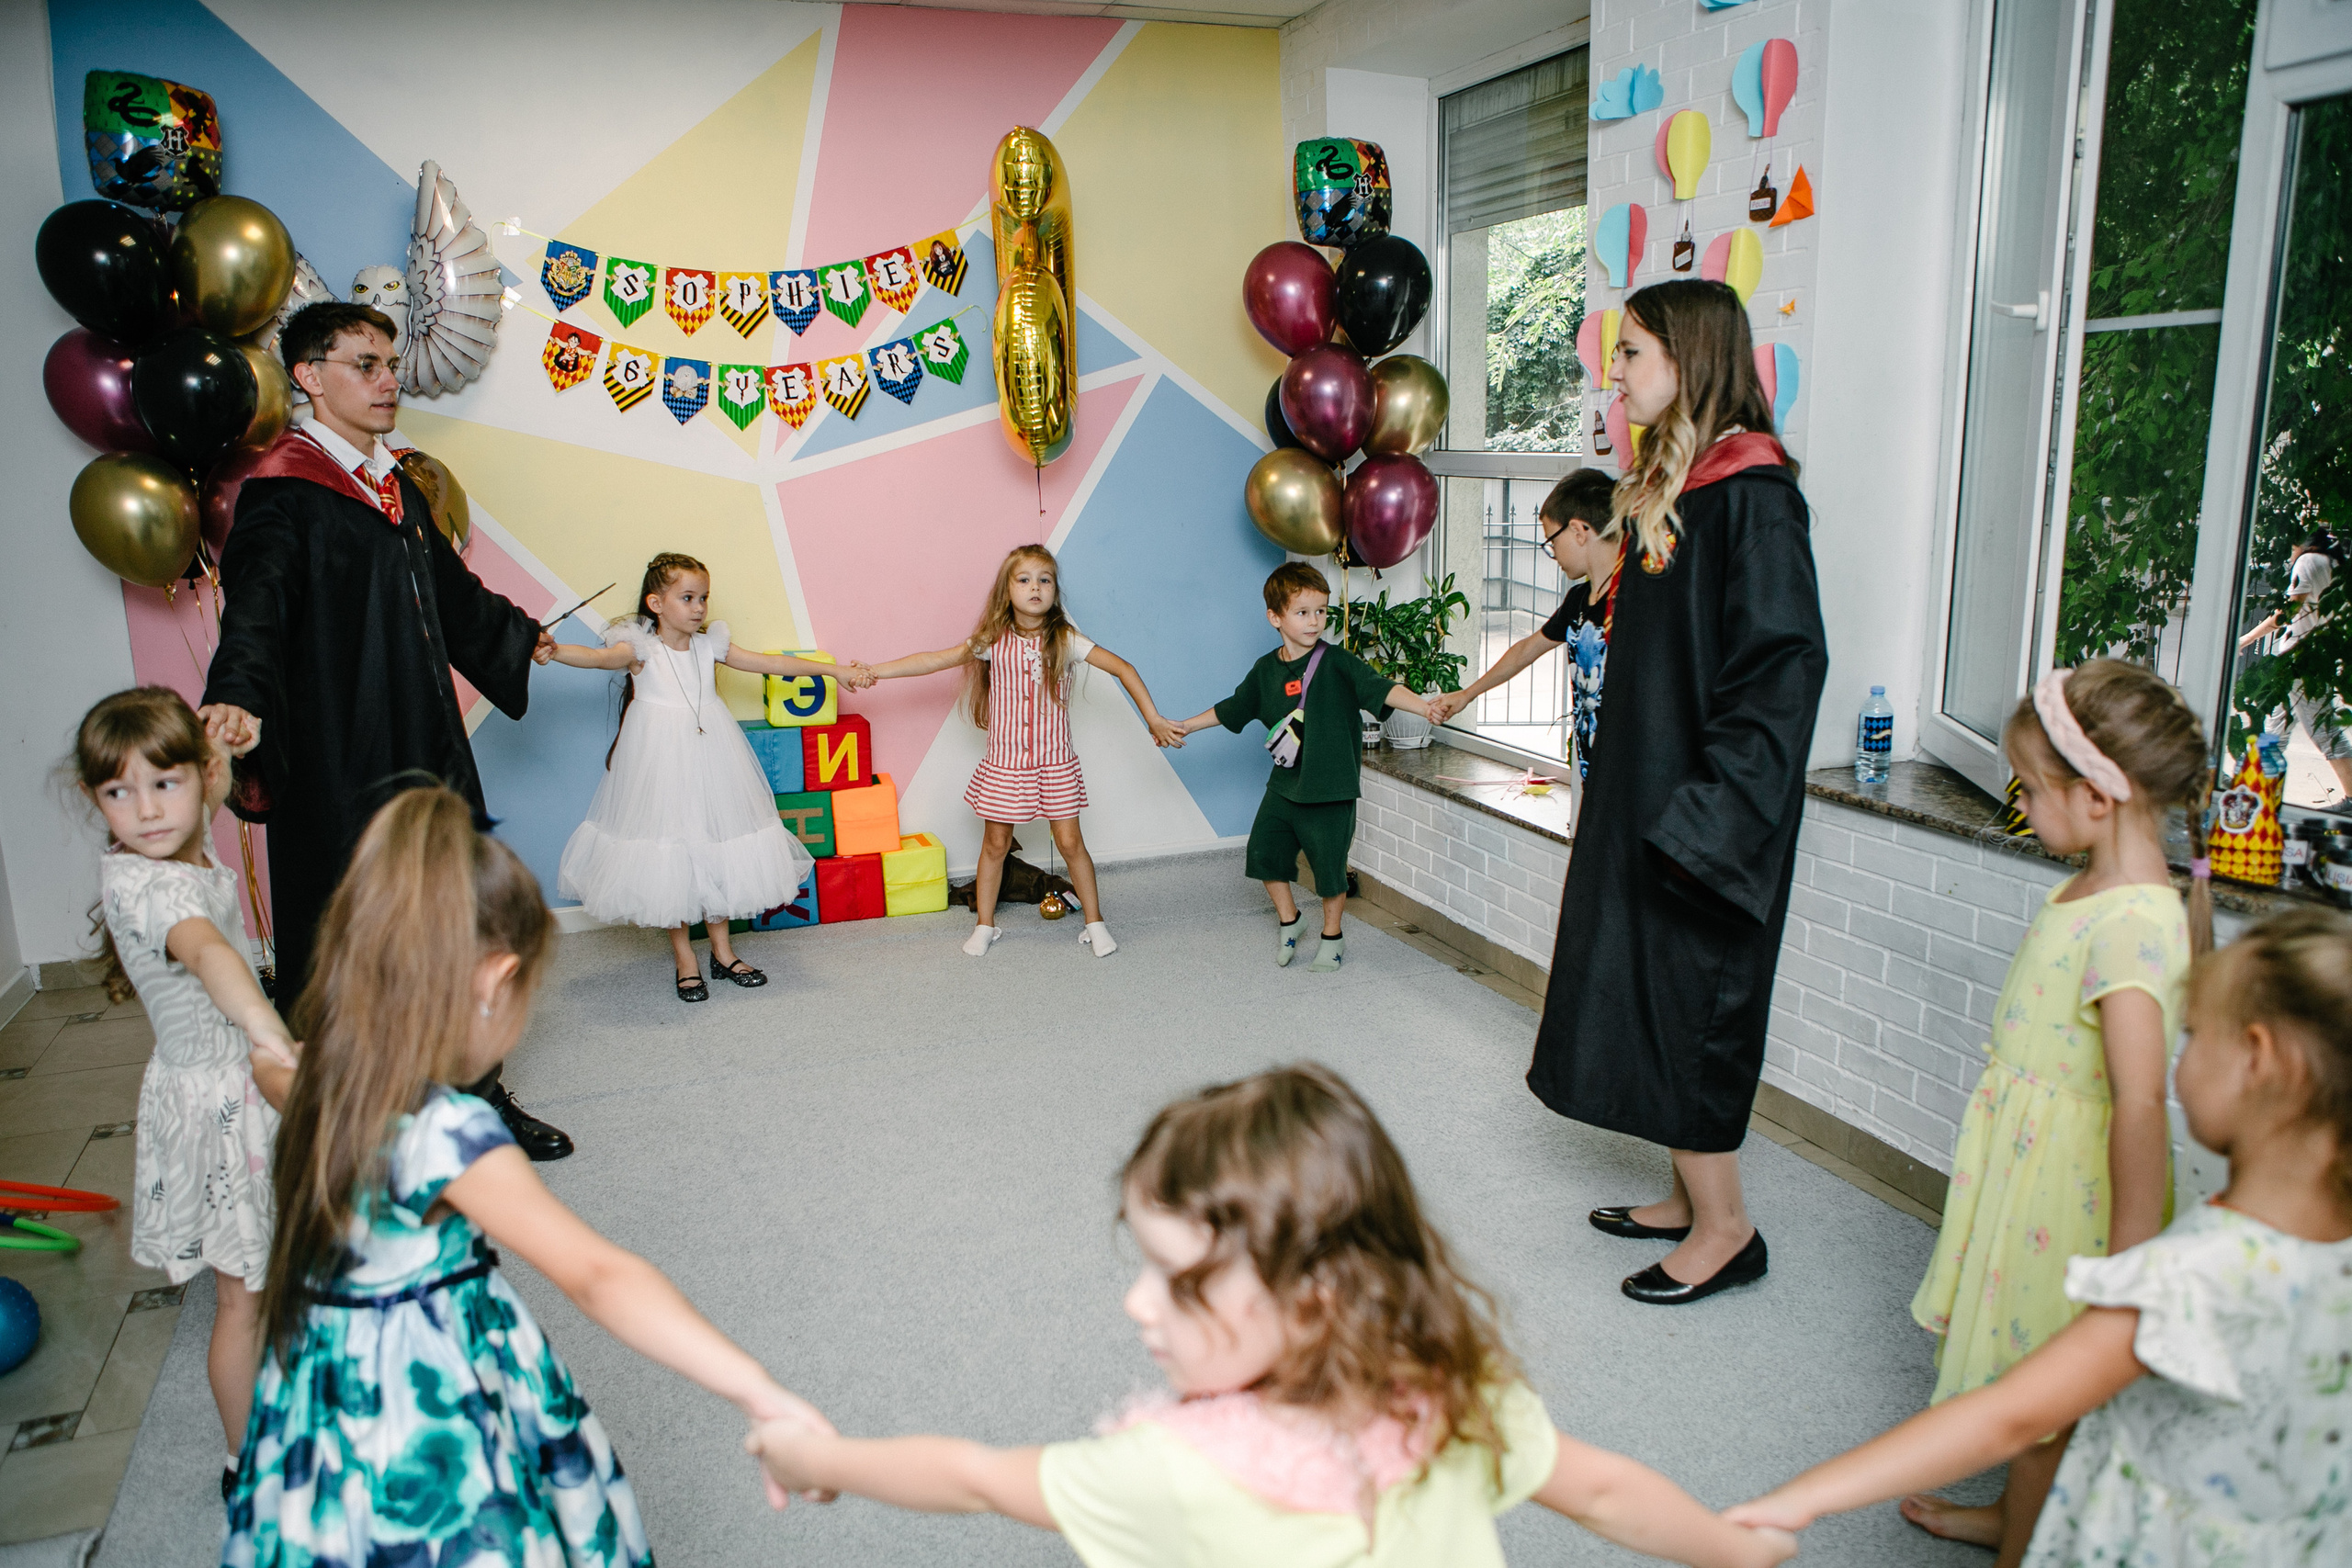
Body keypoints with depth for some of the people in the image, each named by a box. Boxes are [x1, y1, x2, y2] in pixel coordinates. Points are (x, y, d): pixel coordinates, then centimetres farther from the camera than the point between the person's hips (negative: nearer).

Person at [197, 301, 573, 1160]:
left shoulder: (396, 488, 15)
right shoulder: (284, 492, -11)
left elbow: (451, 590, 31)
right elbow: (256, 604, -28)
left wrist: (517, 635, 46)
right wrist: (238, 694, -46)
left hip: (429, 752, 8)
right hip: (339, 766, -8)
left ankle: (476, 1095, 28)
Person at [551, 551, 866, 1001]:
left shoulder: (710, 645, 6)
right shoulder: (642, 648, -6)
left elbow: (770, 663, 7)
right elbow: (600, 657, -25)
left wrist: (834, 670, 6)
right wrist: (554, 650, -46)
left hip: (709, 760, 4)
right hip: (663, 764, -4)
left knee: (715, 852, 9)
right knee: (670, 858, 3)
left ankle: (722, 950, 23)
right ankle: (685, 957, 17)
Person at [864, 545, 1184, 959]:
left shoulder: (1065, 640, -7)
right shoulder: (994, 641, -5)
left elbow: (1122, 668, -5)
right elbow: (933, 661, -4)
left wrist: (1153, 719, -9)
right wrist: (871, 671, -7)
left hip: (1055, 763, 0)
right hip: (1005, 764, 1)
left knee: (1070, 842, 2)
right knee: (995, 844, 9)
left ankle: (1095, 923, 17)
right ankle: (984, 926, 25)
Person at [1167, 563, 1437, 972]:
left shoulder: (1336, 661, -11)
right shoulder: (1266, 670, 4)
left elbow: (1380, 688, -22)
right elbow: (1232, 708, 18)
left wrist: (1423, 706, -38)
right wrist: (1185, 726, 23)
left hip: (1330, 787, -5)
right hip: (1284, 784, 5)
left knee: (1329, 863, 3)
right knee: (1264, 850, 9)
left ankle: (1333, 935, 26)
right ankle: (1287, 920, 32)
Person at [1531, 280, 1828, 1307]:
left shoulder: (1752, 492, -16)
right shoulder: (1665, 483, 11)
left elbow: (1785, 662, -21)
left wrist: (1705, 814, -23)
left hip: (1695, 800, -9)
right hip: (1642, 792, 9)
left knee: (1683, 998, -1)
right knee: (1641, 991, 15)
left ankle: (1725, 1229, 16)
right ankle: (1692, 1195, 29)